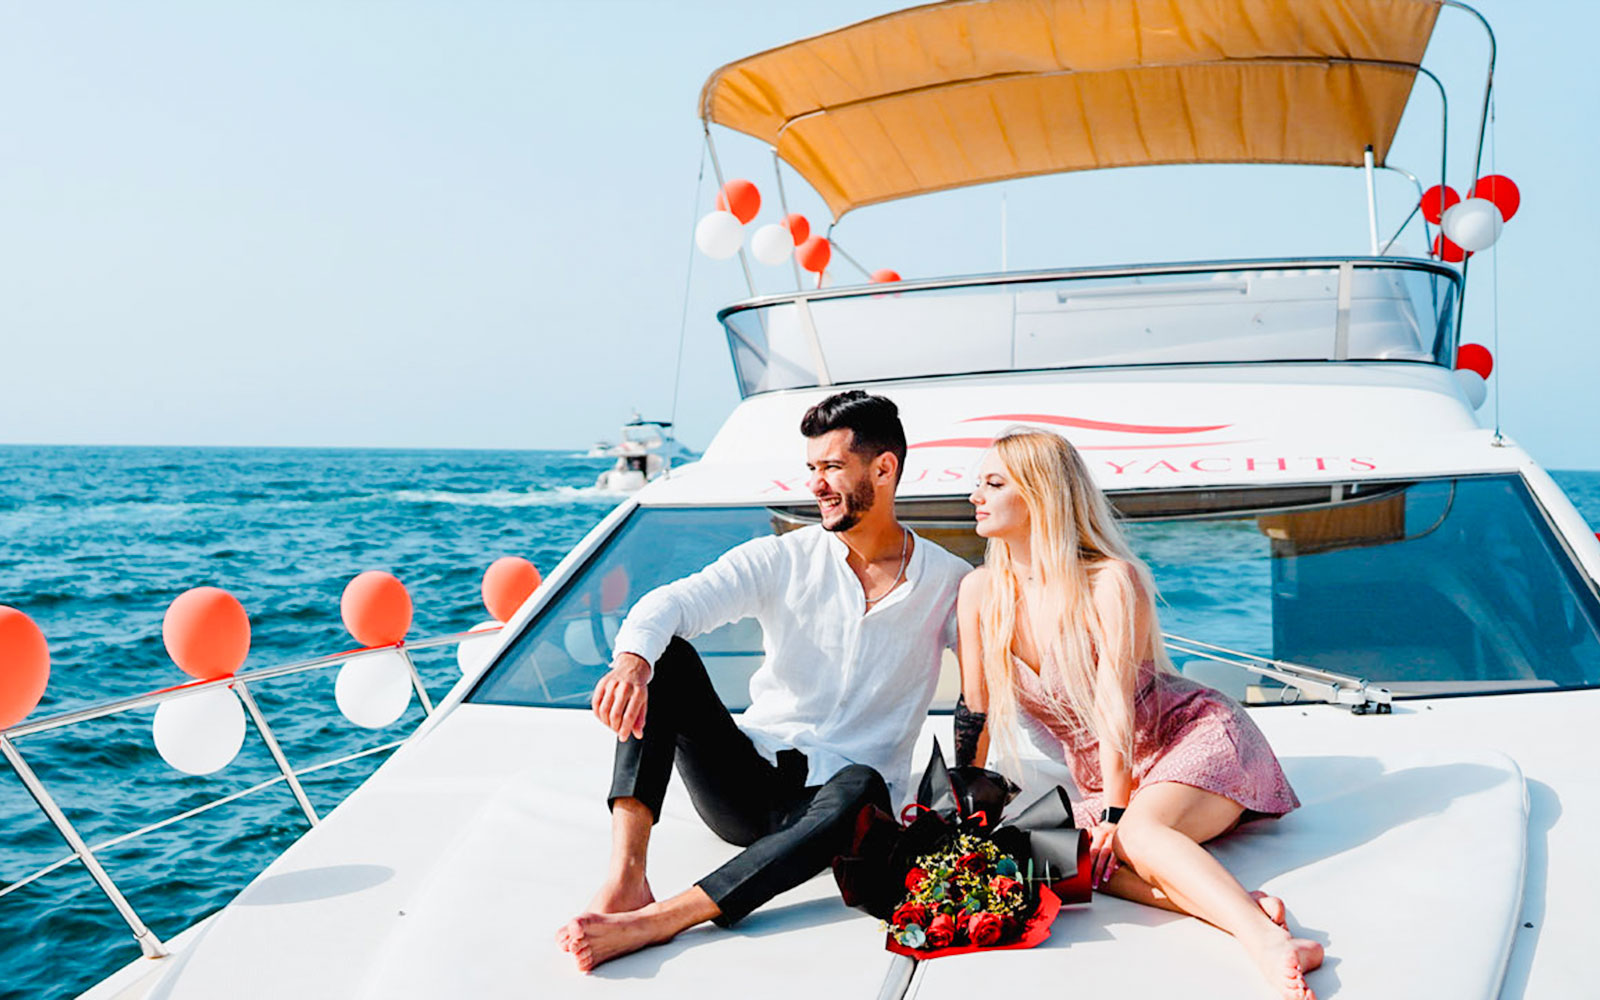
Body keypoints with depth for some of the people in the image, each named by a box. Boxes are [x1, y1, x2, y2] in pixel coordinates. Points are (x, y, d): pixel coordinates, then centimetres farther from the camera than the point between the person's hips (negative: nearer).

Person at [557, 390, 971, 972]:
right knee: (668, 657, -19)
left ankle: (652, 922, -44)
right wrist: (631, 659, -34)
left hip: (830, 806, -2)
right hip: (746, 783, 2)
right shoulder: (780, 560, 3)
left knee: (861, 789, -37)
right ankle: (626, 880, -33)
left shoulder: (950, 584, 2)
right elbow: (670, 603, -12)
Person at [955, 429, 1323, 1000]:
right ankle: (1242, 906, -39)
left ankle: (1271, 944, -55)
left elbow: (1113, 705, -20)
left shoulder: (1110, 581, -16)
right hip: (1107, 778, 5)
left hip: (1196, 738, -5)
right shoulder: (981, 591, 0)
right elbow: (974, 712, 7)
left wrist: (1116, 813, -24)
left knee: (1137, 832, -36)